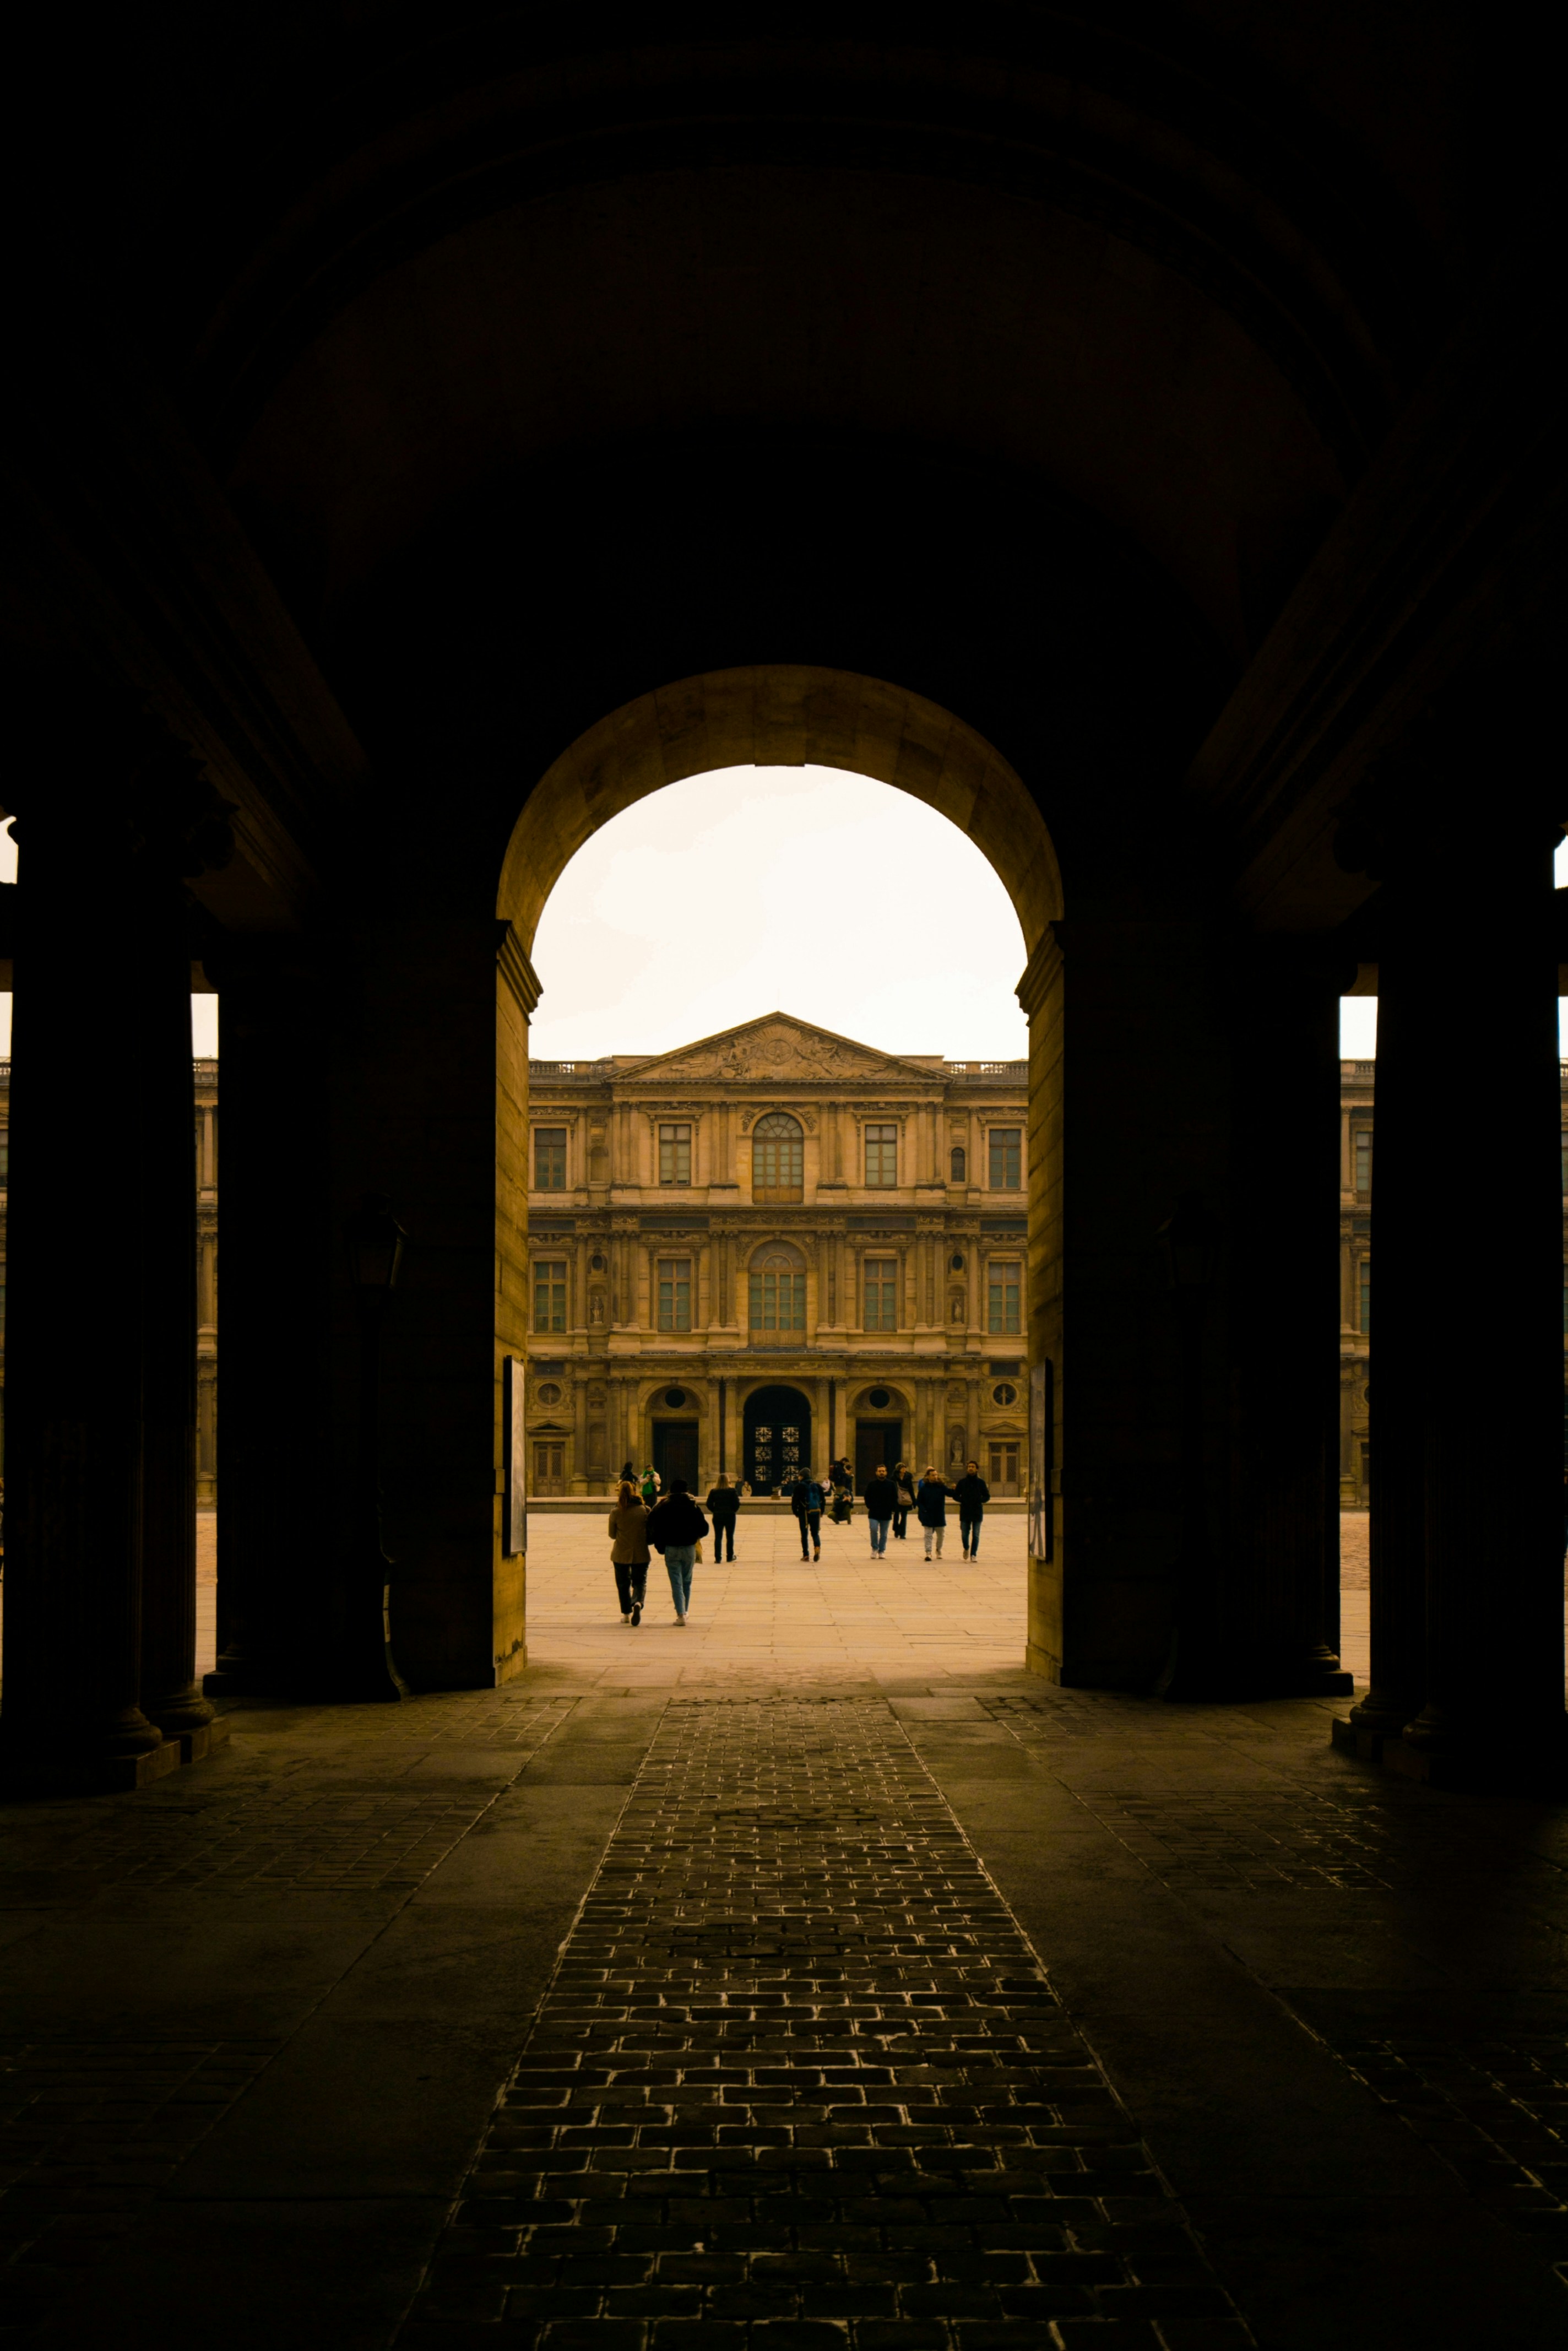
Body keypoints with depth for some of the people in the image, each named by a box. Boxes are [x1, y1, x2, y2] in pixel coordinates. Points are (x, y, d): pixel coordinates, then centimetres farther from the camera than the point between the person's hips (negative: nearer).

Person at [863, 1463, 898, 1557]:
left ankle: (882, 1551, 18)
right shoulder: (871, 1484, 2)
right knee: (874, 1530, -14)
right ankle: (875, 1548, 5)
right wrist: (869, 1507, -4)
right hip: (874, 1513, -1)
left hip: (886, 1514, 1)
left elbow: (895, 1498, 8)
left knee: (884, 1534, 8)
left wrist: (892, 1509, -1)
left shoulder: (891, 1484, 3)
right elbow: (867, 1497, 7)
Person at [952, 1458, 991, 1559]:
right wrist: (962, 1500, -11)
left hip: (977, 1512, -1)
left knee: (976, 1535, 0)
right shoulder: (962, 1482, 4)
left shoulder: (981, 1482, 3)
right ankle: (966, 1548, 31)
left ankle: (973, 1554, 8)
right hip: (965, 1512, 1)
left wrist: (980, 1500, -13)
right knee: (965, 1534, 4)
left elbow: (987, 1497, 6)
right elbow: (955, 1496, 7)